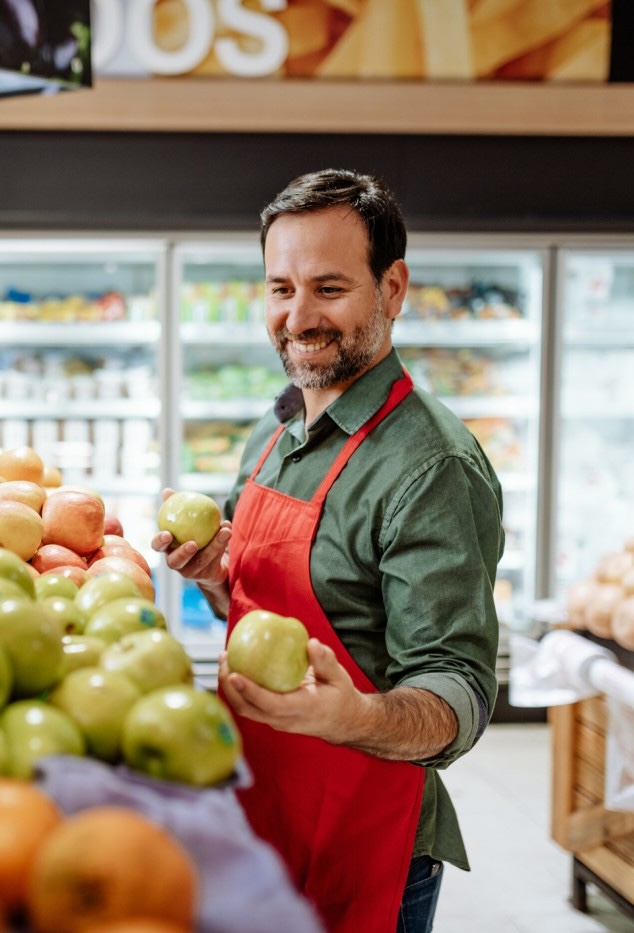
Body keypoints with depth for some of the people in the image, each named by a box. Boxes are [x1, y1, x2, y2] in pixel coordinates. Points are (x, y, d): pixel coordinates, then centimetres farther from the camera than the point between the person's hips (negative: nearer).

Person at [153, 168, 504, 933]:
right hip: (255, 827, 8)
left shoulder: (431, 467, -20)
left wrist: (356, 715, -42)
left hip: (363, 858, -8)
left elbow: (458, 691, -23)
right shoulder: (274, 435, 6)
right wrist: (214, 577, -4)